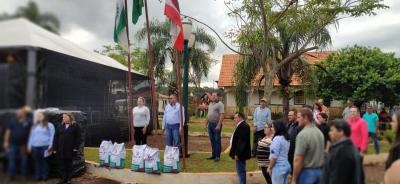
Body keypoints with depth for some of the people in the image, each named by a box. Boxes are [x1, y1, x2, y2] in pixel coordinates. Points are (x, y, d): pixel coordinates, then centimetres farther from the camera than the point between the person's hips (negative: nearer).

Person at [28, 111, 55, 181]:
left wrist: (50, 145, -9)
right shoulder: (34, 126, 21)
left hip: (45, 146, -4)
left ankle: (45, 176, 2)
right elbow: (31, 136, 22)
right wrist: (29, 146, 15)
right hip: (35, 146, 4)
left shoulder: (49, 125, 6)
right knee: (37, 162, 4)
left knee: (44, 161, -4)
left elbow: (52, 136, 0)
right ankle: (38, 176, 10)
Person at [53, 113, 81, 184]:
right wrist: (55, 148, 2)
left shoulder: (75, 126, -1)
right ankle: (62, 178, 13)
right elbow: (56, 137, 8)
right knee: (61, 164, 5)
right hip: (60, 149, 3)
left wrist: (76, 148, -10)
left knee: (69, 164, 7)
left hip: (70, 150, -3)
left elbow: (78, 137, -4)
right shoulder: (60, 126, 9)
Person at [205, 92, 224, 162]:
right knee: (212, 140, 12)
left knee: (217, 140, -2)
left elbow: (222, 115, -17)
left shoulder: (219, 104, -9)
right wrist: (206, 122, 17)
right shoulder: (210, 104, 15)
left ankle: (217, 156, 5)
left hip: (216, 124, -7)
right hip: (210, 124, 8)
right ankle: (213, 155, 22)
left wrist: (219, 125, -22)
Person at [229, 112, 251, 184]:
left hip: (240, 154, -10)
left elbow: (242, 142, -25)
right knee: (241, 171, 19)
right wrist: (237, 153, 18)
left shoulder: (243, 127, -22)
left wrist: (237, 154, -22)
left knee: (241, 171, -2)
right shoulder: (242, 126, 11)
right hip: (240, 153, 10)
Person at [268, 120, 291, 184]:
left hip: (279, 167, -9)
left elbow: (274, 156, -19)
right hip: (286, 165, 9)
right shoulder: (286, 138, 10)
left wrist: (270, 167, -7)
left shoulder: (277, 138, -17)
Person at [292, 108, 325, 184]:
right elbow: (320, 154, 12)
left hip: (307, 172, -8)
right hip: (319, 171, 8)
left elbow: (298, 160, -19)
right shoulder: (319, 132, 7)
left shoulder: (303, 134, -19)